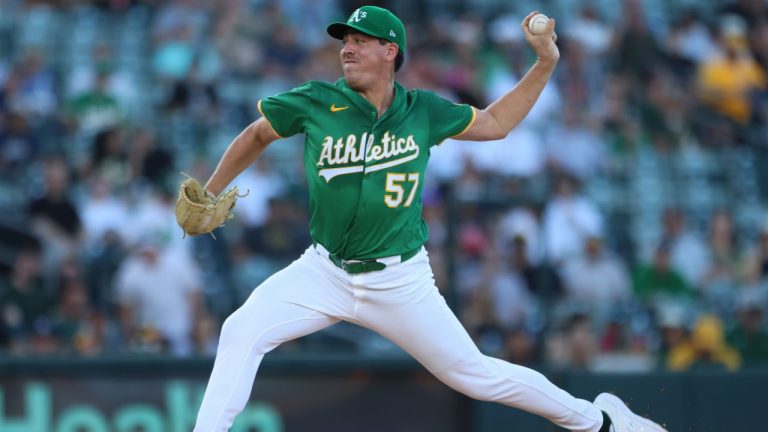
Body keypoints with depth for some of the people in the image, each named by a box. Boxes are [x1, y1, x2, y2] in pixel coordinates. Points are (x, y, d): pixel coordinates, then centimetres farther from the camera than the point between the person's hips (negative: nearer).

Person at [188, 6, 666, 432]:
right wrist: (208, 196, 11)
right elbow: (257, 135, 10)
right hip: (324, 272, 1)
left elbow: (494, 124, 12)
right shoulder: (316, 103, -8)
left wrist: (546, 63, 6)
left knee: (477, 375, 2)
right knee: (242, 332, -21)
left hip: (401, 283, -1)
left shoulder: (424, 112, -4)